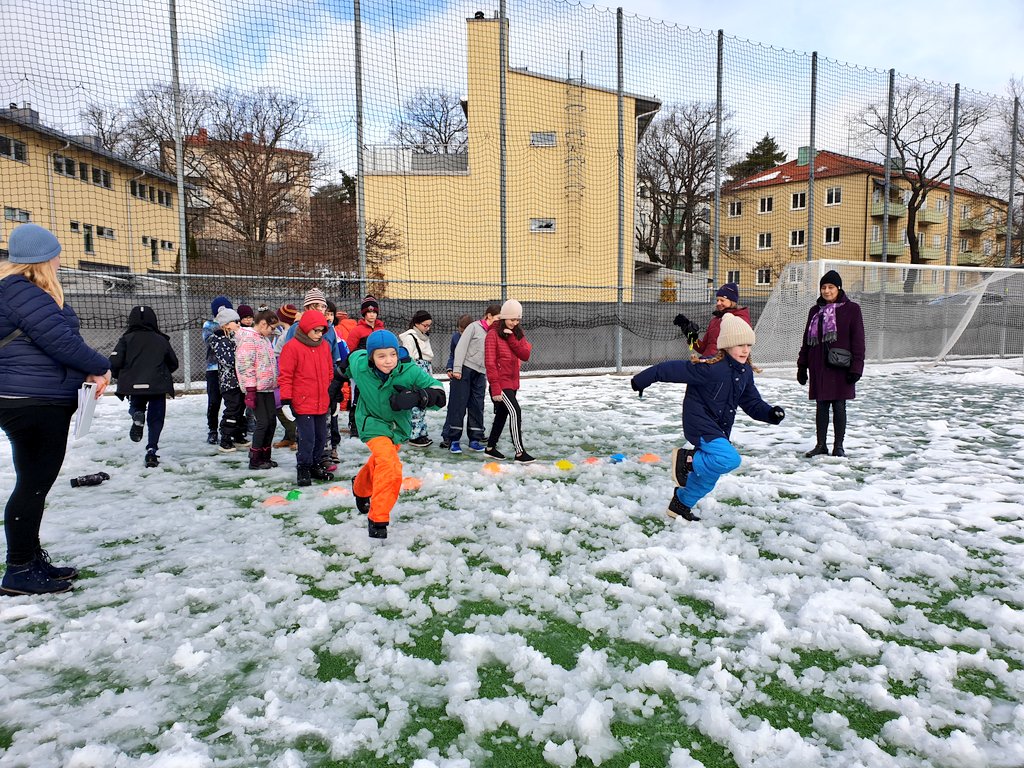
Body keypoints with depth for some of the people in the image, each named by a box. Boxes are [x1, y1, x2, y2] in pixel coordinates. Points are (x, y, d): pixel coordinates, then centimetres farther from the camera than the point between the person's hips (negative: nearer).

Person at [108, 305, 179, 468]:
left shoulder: (126, 339, 4)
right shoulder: (161, 340, 7)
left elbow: (114, 362, -5)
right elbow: (173, 364, 15)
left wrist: (120, 377, 15)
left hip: (134, 386, 1)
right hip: (158, 386, 0)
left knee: (136, 407, 28)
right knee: (156, 419, 8)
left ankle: (137, 416, -7)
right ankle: (151, 450, -6)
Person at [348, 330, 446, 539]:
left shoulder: (410, 371, -29)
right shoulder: (360, 366, -25)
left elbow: (439, 394, -31)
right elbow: (353, 356, 1)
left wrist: (416, 396, -50)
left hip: (399, 425, 3)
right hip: (373, 422, -3)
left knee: (379, 463, 28)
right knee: (389, 465, -28)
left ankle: (361, 489, 61)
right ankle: (377, 519, -15)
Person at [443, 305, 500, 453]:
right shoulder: (474, 327, -3)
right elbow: (461, 348, -8)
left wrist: (486, 378, 12)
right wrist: (456, 368, -14)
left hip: (480, 374, 5)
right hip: (465, 370, -5)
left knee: (477, 407, 6)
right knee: (458, 405, -2)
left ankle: (475, 439, 15)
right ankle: (454, 440, 4)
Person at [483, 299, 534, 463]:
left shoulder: (517, 333, 9)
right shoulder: (493, 334, -11)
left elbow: (525, 355, -5)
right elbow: (490, 363, -15)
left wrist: (511, 338, -16)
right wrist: (495, 388, -20)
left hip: (513, 382, 7)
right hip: (501, 382, -7)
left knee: (502, 414, 15)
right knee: (515, 412, -16)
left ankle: (490, 448, 28)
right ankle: (519, 452, -14)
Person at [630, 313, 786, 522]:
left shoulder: (746, 372, 5)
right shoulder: (711, 368, -22)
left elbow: (752, 403, 9)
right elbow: (674, 369, -17)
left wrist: (770, 413, -11)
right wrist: (642, 380, -11)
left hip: (719, 430, 9)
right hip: (699, 425, -9)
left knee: (707, 477, 16)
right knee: (730, 459, -28)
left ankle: (681, 505, 37)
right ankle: (686, 459, -6)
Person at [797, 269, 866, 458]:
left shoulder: (851, 309, -2)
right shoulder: (815, 311, 11)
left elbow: (858, 340, -5)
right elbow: (807, 340, 14)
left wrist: (856, 367, -11)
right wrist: (802, 366, 10)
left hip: (840, 368, -4)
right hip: (819, 367, 4)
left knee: (839, 406, 4)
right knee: (821, 406, 8)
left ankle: (839, 446, 14)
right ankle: (820, 445, 16)